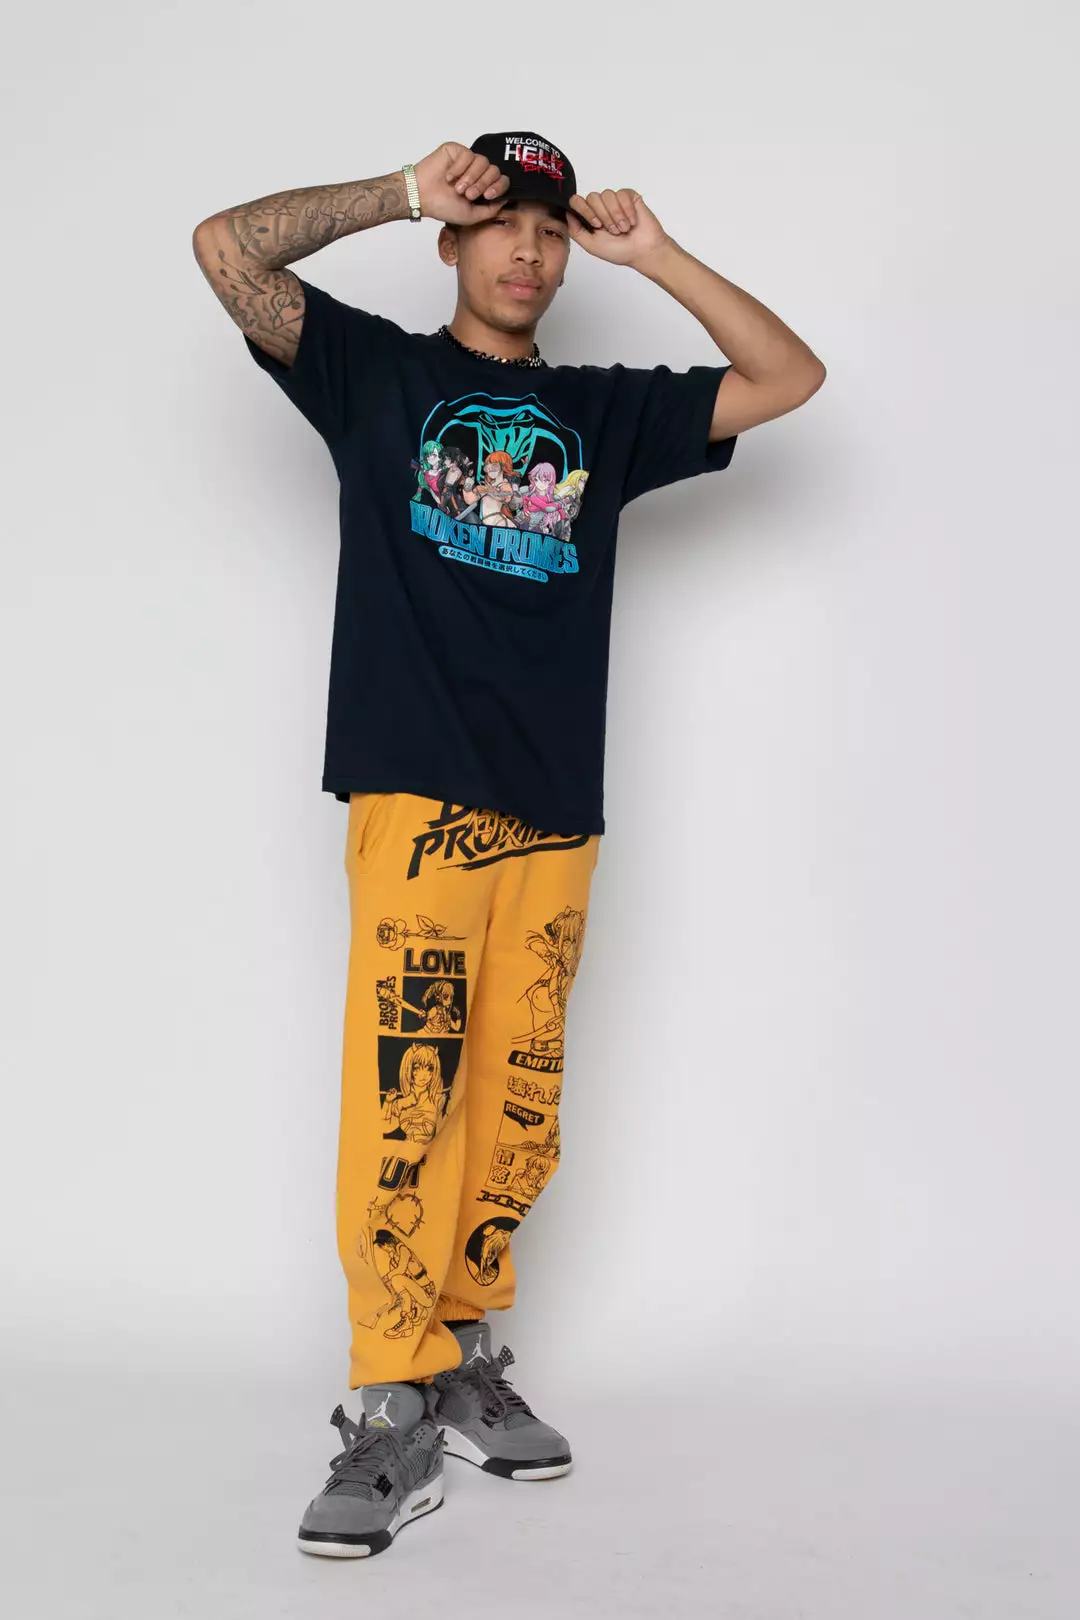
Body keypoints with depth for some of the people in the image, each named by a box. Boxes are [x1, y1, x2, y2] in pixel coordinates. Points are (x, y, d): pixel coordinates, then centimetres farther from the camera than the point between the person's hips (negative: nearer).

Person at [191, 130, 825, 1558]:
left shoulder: (605, 410, 19)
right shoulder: (376, 372, 12)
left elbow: (790, 378, 16)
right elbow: (227, 248, 2)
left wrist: (653, 253, 10)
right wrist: (402, 192, 3)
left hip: (556, 813, 4)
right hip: (418, 798, -3)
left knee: (515, 1108, 5)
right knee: (402, 1100, -13)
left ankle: (466, 1359, 20)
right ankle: (396, 1415, -6)